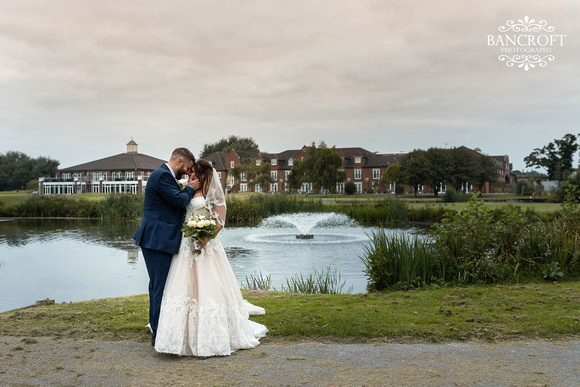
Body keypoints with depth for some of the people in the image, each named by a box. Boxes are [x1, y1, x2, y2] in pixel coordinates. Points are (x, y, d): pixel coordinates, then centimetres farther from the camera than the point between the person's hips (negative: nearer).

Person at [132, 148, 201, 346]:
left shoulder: (164, 174, 19)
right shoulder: (162, 175, -14)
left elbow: (177, 202, 21)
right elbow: (179, 201, -17)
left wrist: (188, 188, 12)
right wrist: (190, 189, -2)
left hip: (158, 239, 11)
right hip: (158, 239, -11)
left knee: (157, 285, 17)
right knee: (162, 287, -6)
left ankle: (156, 328, 27)